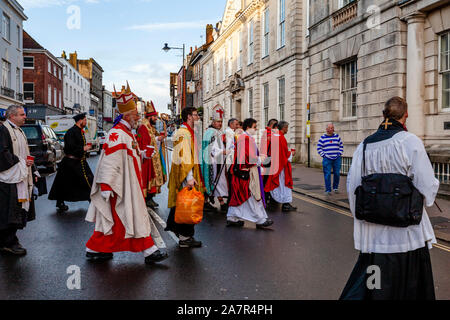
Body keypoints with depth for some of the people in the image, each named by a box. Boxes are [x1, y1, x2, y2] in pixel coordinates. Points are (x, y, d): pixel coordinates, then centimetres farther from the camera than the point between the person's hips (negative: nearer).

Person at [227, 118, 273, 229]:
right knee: (253, 195, -3)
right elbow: (247, 156, -22)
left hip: (243, 171, 11)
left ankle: (232, 218, 17)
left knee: (239, 195, 12)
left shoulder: (243, 137, 17)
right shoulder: (246, 138, -16)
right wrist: (259, 159, -10)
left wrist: (259, 157, 11)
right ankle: (260, 220, 5)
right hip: (248, 171, -11)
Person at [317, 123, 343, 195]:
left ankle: (335, 187, 23)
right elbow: (319, 148, 5)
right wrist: (323, 155, -3)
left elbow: (341, 146, 15)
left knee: (337, 174, 3)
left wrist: (340, 154, 5)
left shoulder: (337, 136, 9)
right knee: (327, 174, -7)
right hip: (327, 159, -2)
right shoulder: (323, 138, 3)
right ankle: (328, 190, -2)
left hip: (337, 159, 2)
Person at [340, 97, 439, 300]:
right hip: (406, 233, -4)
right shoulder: (410, 142, -12)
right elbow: (427, 189, -13)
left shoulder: (364, 146, 1)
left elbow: (352, 188, 4)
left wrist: (362, 218, 18)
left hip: (372, 234, 4)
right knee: (409, 287, 13)